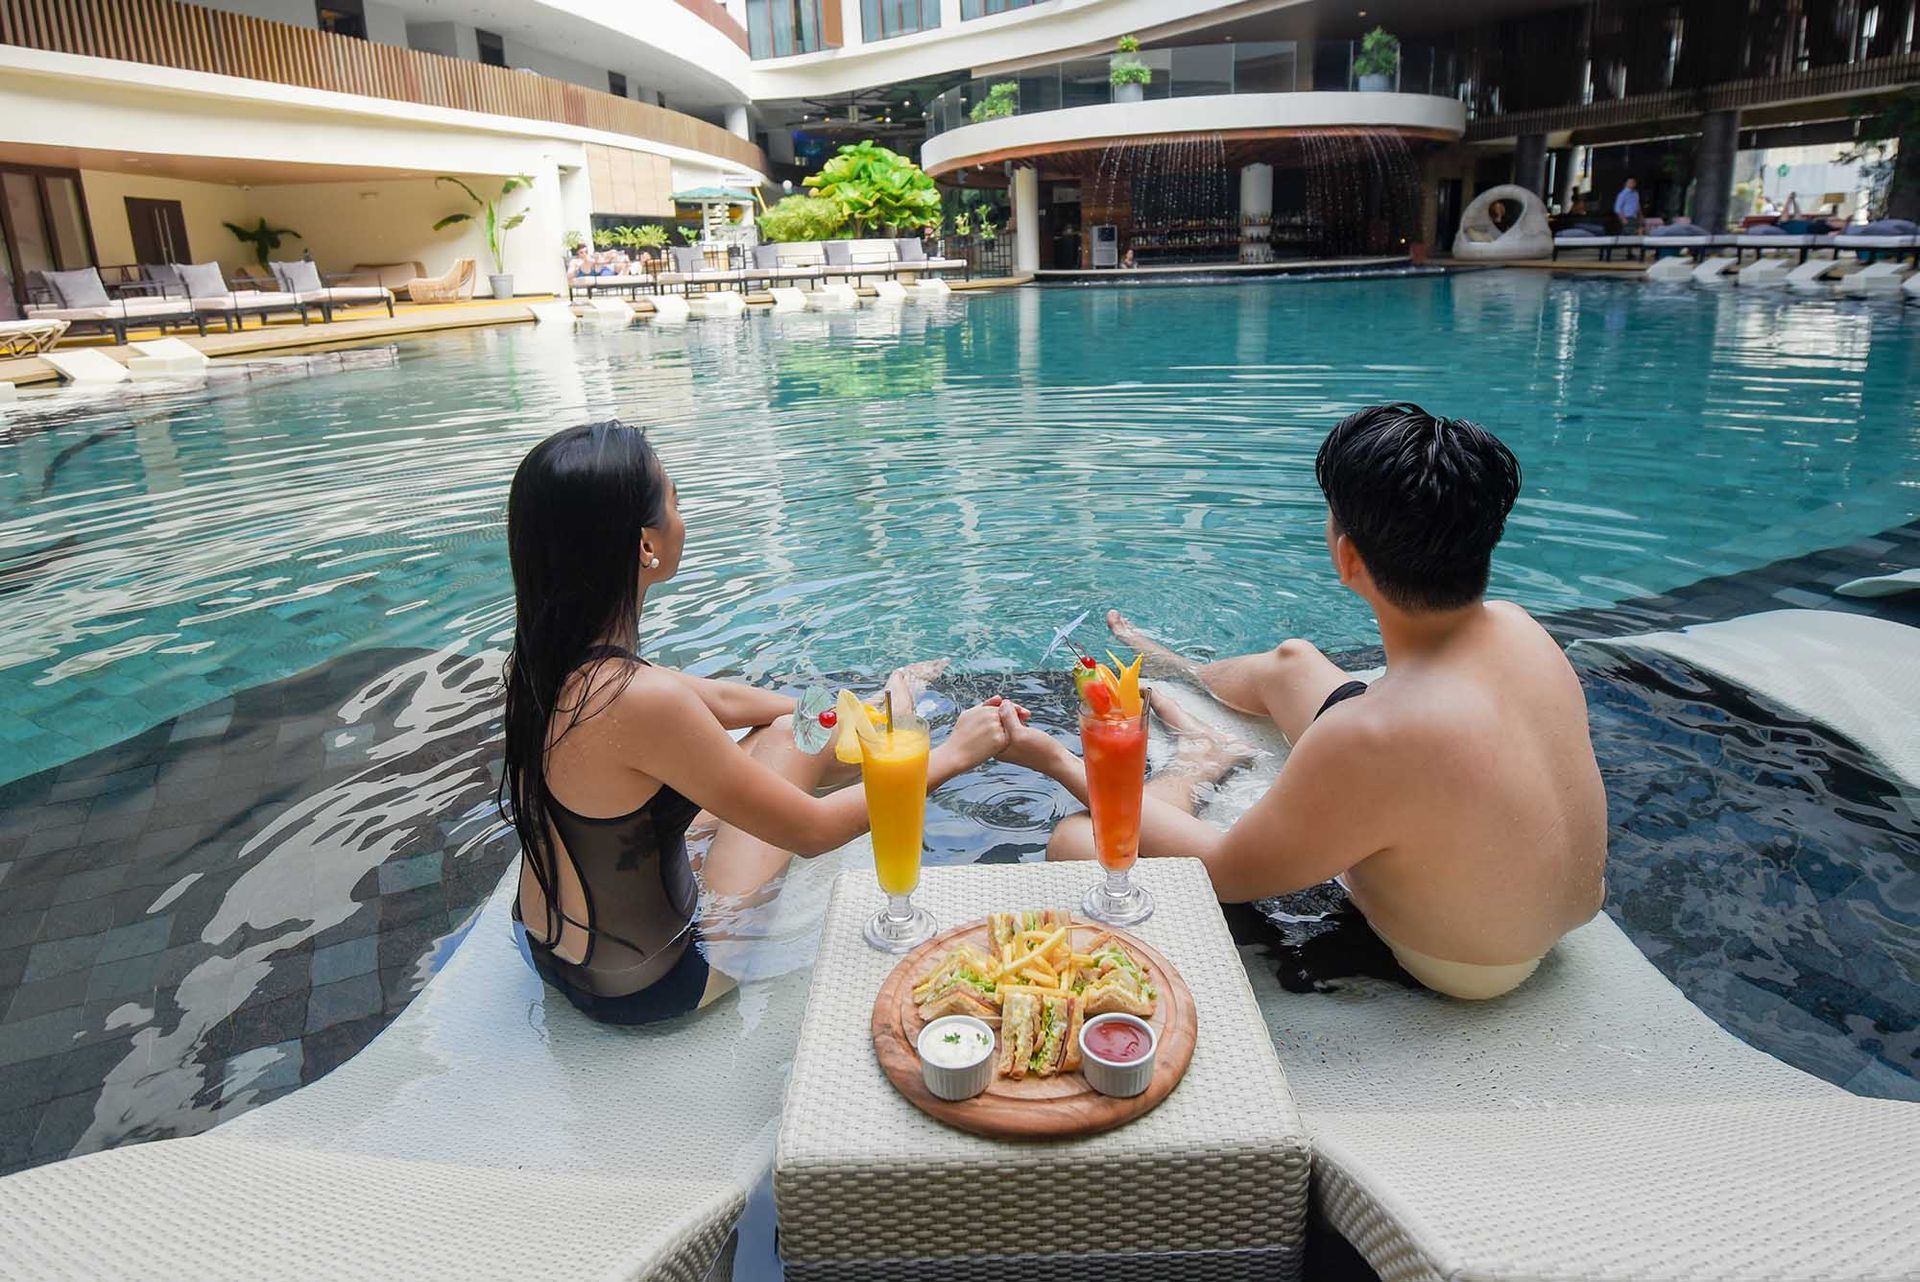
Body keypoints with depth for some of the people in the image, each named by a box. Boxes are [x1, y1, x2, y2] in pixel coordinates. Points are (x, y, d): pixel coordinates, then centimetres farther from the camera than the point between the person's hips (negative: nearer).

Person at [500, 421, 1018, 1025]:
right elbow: (811, 830, -23)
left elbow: (722, 699, 7)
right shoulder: (642, 699, -35)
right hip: (648, 987, -6)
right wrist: (951, 754, -12)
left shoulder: (547, 660, -8)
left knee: (778, 730, 13)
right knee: (789, 743, 6)